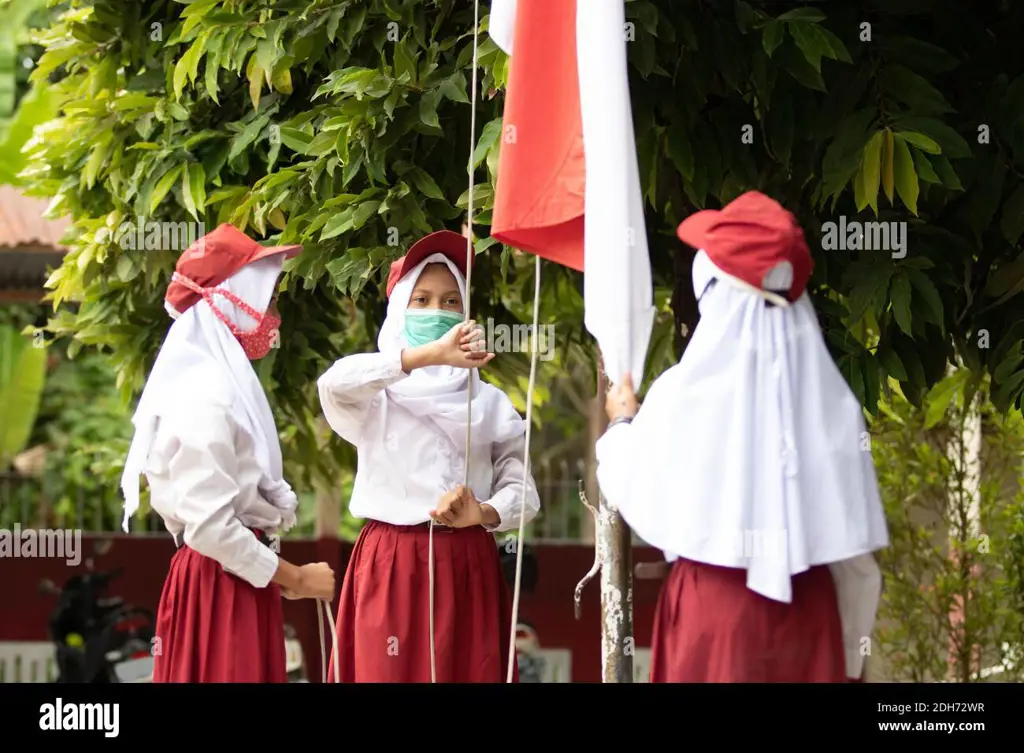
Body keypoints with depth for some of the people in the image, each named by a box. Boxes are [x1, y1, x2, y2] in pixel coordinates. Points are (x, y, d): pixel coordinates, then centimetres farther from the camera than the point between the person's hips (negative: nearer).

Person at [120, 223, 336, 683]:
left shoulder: (222, 383, 14)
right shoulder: (207, 395, -16)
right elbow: (209, 526, -21)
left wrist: (283, 575, 12)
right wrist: (295, 579, -13)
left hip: (234, 580, 9)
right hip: (221, 583, -9)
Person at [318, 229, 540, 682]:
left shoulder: (488, 402, 11)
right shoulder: (379, 396, 3)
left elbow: (523, 492, 4)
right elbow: (335, 383, -21)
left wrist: (483, 513, -19)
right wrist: (430, 355, -31)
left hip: (467, 568, 2)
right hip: (391, 566, -2)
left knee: (468, 673, -1)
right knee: (391, 673, -4)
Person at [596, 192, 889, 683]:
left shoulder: (686, 394, -12)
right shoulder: (828, 394, -4)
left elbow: (638, 495, 4)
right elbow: (854, 543, 1)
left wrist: (622, 424, 24)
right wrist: (852, 648, 12)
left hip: (713, 606, -3)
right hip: (809, 607, 3)